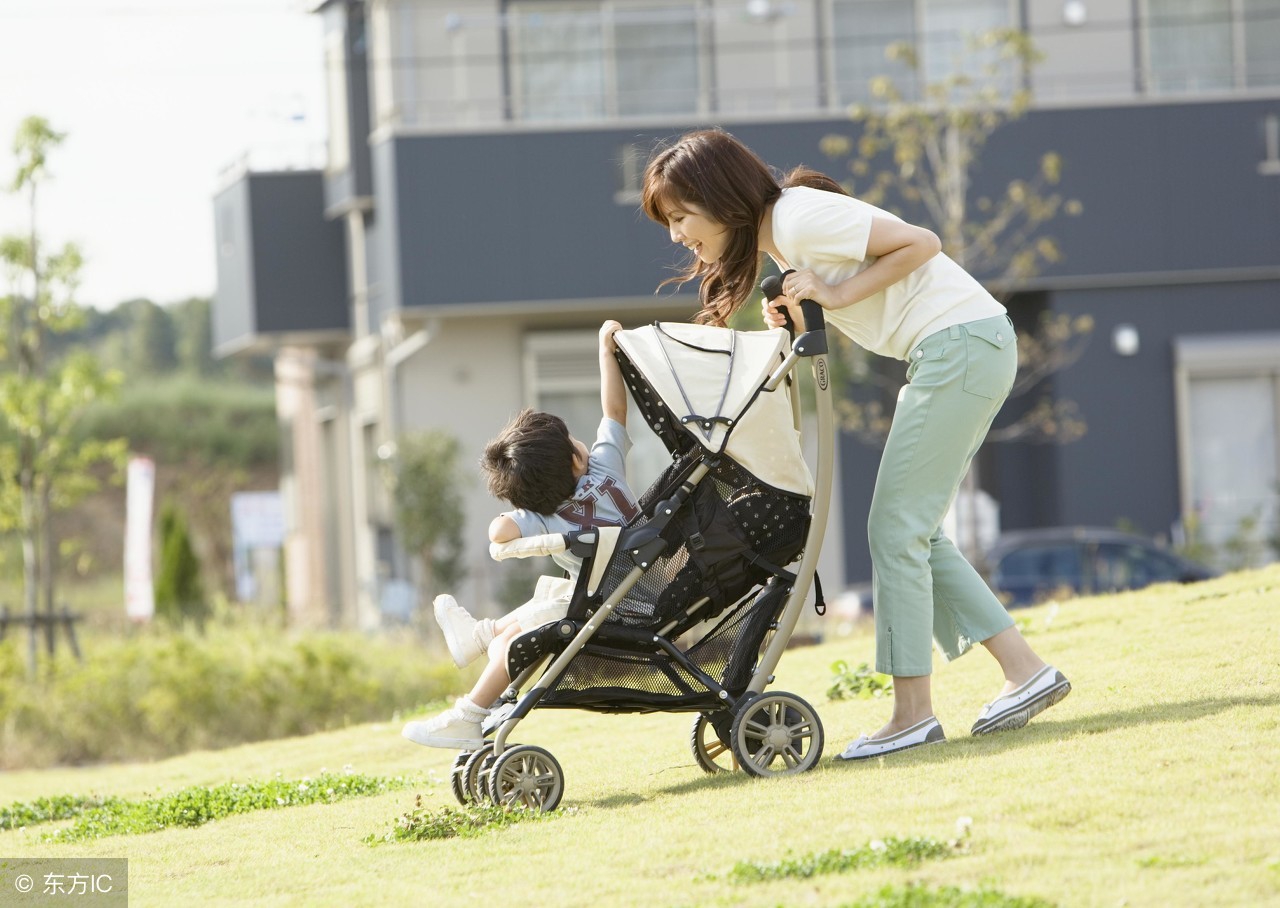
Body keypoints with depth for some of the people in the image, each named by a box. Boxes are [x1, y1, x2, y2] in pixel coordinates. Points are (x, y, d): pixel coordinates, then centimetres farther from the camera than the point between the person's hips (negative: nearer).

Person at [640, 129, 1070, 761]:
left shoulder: (800, 218, -15)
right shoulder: (776, 236, 14)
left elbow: (921, 244, -17)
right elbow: (831, 327, 15)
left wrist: (836, 294, -16)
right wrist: (796, 322, -4)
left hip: (962, 345, -10)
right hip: (954, 353, 10)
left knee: (896, 529, -7)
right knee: (916, 533, 11)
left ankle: (912, 713, -4)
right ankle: (1025, 670, 11)